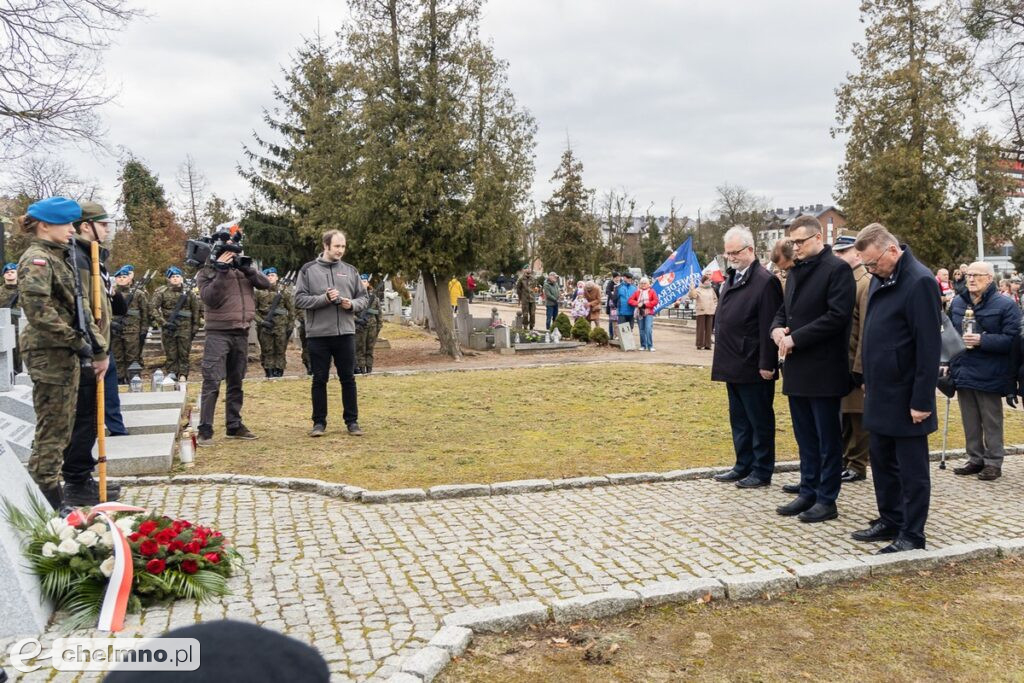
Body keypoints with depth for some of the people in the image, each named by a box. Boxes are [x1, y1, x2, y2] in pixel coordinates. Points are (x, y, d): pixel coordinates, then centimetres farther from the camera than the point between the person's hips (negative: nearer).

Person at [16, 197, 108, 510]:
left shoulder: (60, 258, 17)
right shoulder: (36, 260, -11)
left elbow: (79, 308, 18)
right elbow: (39, 312, -22)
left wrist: (98, 348, 12)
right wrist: (78, 342, -16)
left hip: (67, 354, 9)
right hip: (49, 354, -9)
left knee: (61, 428, 14)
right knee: (52, 429, -4)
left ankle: (51, 493, 24)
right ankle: (47, 499, 4)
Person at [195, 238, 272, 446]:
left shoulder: (243, 267, 11)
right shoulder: (207, 272, -1)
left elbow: (266, 284, 1)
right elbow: (209, 298, -15)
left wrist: (248, 269, -13)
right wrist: (221, 271, -18)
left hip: (242, 333, 5)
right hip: (218, 333, -5)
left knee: (236, 382, 12)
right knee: (212, 382, -9)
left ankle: (234, 425, 21)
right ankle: (205, 429, -7)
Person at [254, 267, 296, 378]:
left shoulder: (284, 291, 5)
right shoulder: (260, 292, 3)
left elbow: (291, 309, 7)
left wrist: (290, 325, 2)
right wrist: (261, 321, -8)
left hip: (281, 326, 0)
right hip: (265, 326, 0)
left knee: (281, 351, 2)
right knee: (267, 351, 2)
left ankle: (279, 372, 8)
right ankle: (269, 372, 8)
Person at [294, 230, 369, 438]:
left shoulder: (351, 270, 9)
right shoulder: (308, 270, 1)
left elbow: (364, 298, 11)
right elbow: (300, 299, -5)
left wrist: (352, 304, -10)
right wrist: (324, 299, -17)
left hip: (345, 333, 2)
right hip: (318, 334, -2)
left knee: (348, 379, 7)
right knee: (320, 380, 6)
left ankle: (352, 421, 16)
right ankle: (319, 422, 16)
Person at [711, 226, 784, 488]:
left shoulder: (765, 281, -14)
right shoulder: (731, 279, 13)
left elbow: (768, 327, -18)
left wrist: (766, 365, -19)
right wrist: (722, 358, 14)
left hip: (753, 368, -9)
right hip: (733, 366, 9)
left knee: (760, 420, 4)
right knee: (739, 420, 16)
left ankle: (762, 471, 14)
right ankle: (744, 466, 27)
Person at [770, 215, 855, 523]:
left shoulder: (837, 269, -10)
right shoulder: (796, 271, 15)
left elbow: (837, 316, -18)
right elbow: (784, 310, 21)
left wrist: (795, 338, -18)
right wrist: (777, 329, -1)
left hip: (823, 369, -8)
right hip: (797, 368, 8)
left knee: (827, 437, 3)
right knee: (805, 437, 15)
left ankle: (826, 500, 12)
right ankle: (808, 492, 25)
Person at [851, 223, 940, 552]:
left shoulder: (919, 282, -17)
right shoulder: (880, 279, 9)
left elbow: (929, 348, -18)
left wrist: (922, 400, -18)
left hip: (906, 398, -8)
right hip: (880, 393, 8)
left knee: (911, 468, 4)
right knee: (882, 461, 16)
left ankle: (911, 534, 14)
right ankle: (890, 520, 29)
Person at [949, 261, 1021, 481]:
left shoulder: (1006, 305, -7)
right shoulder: (957, 303, 10)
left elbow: (1011, 339, -15)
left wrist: (981, 340, -24)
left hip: (988, 375, -5)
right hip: (963, 371, 5)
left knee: (991, 421, 4)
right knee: (970, 420, 13)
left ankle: (994, 463, 14)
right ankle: (975, 459, 23)